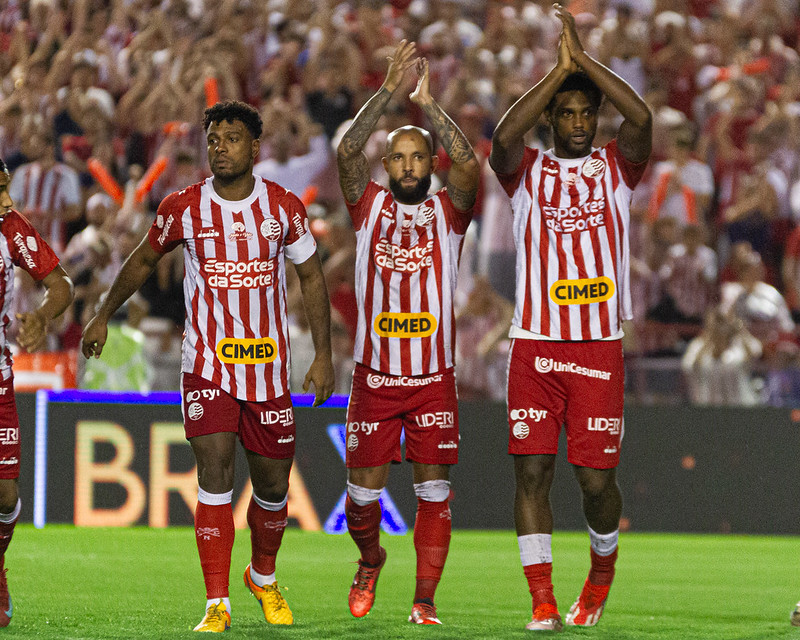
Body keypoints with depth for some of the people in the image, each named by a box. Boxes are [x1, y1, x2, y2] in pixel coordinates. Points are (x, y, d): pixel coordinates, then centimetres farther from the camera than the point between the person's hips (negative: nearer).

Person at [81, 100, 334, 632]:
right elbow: (143, 260, 14)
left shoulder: (284, 207, -3)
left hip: (269, 364, 1)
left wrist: (324, 355, 3)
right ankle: (217, 604, -13)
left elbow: (311, 277, 7)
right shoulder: (183, 208, -4)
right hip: (207, 364, -1)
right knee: (215, 472, -15)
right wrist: (104, 316, 22)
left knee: (273, 483, 9)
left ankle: (264, 577, 37)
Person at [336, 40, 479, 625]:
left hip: (434, 378, 0)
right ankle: (371, 560, 31)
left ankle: (425, 599, 3)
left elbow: (469, 164, -15)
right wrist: (389, 90, -18)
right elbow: (348, 151, -11)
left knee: (434, 490, -3)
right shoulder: (369, 207, 5)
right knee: (363, 490, 2)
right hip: (374, 376, 0)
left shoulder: (448, 211, 4)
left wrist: (428, 103, -17)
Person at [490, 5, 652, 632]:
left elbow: (642, 119, -12)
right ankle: (543, 599, -2)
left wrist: (585, 58, -13)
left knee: (596, 478, -1)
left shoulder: (616, 167, 8)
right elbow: (503, 137, -15)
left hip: (599, 347, 0)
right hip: (534, 345, 0)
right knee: (532, 469, -6)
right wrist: (559, 69, -15)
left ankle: (603, 566, 27)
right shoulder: (528, 171, 8)